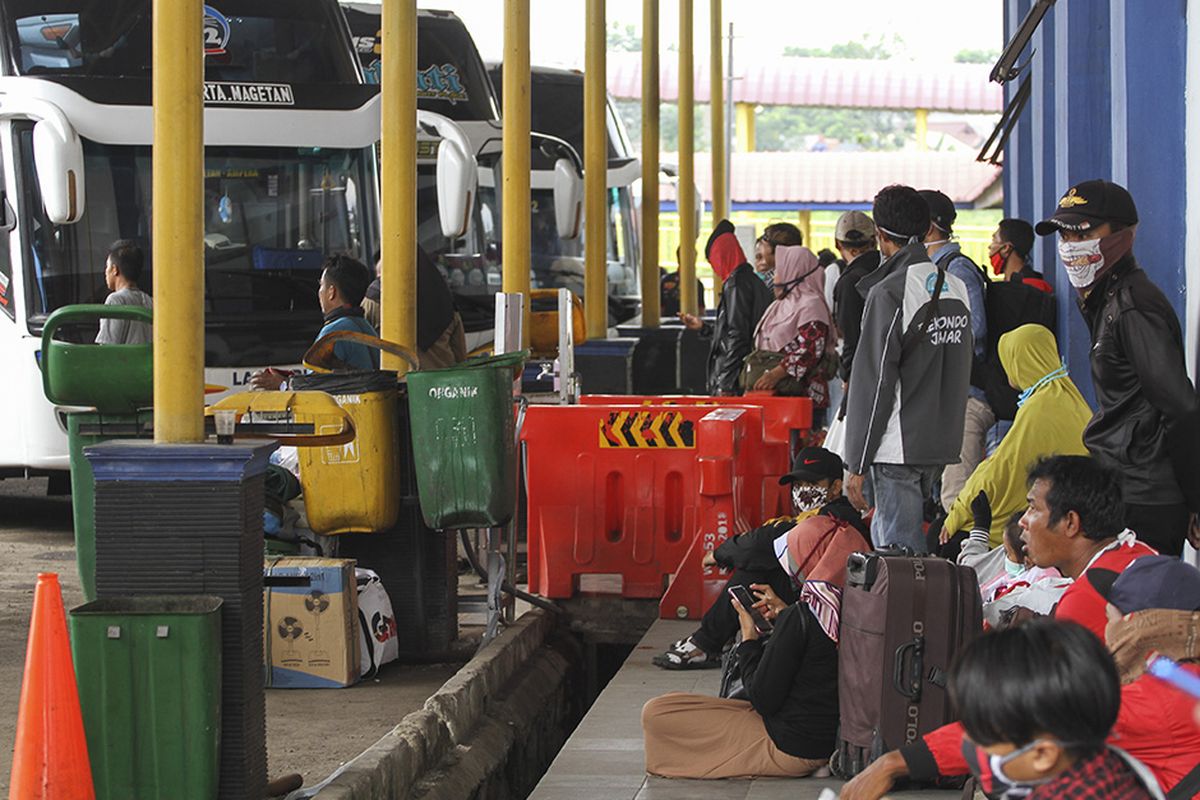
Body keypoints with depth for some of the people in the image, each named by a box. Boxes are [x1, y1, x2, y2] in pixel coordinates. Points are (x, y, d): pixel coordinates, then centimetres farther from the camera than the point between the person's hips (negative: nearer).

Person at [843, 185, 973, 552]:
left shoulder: (889, 293, -14)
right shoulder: (956, 286, 9)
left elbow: (874, 382, -15)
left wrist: (857, 464, -11)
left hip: (899, 449, -8)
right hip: (943, 445, 8)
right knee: (883, 537, 19)